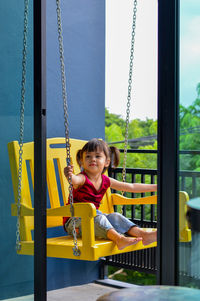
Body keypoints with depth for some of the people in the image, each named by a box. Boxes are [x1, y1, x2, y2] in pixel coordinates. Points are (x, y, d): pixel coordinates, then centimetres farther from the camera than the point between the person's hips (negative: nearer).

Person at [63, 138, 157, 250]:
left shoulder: (106, 181, 4)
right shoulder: (82, 179, -15)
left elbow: (131, 187, 14)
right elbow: (75, 180, -43)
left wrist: (155, 187, 17)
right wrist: (70, 176, -68)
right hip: (75, 221, -6)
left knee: (115, 217, -13)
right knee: (98, 218, -31)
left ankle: (143, 234, -25)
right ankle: (119, 238, -53)